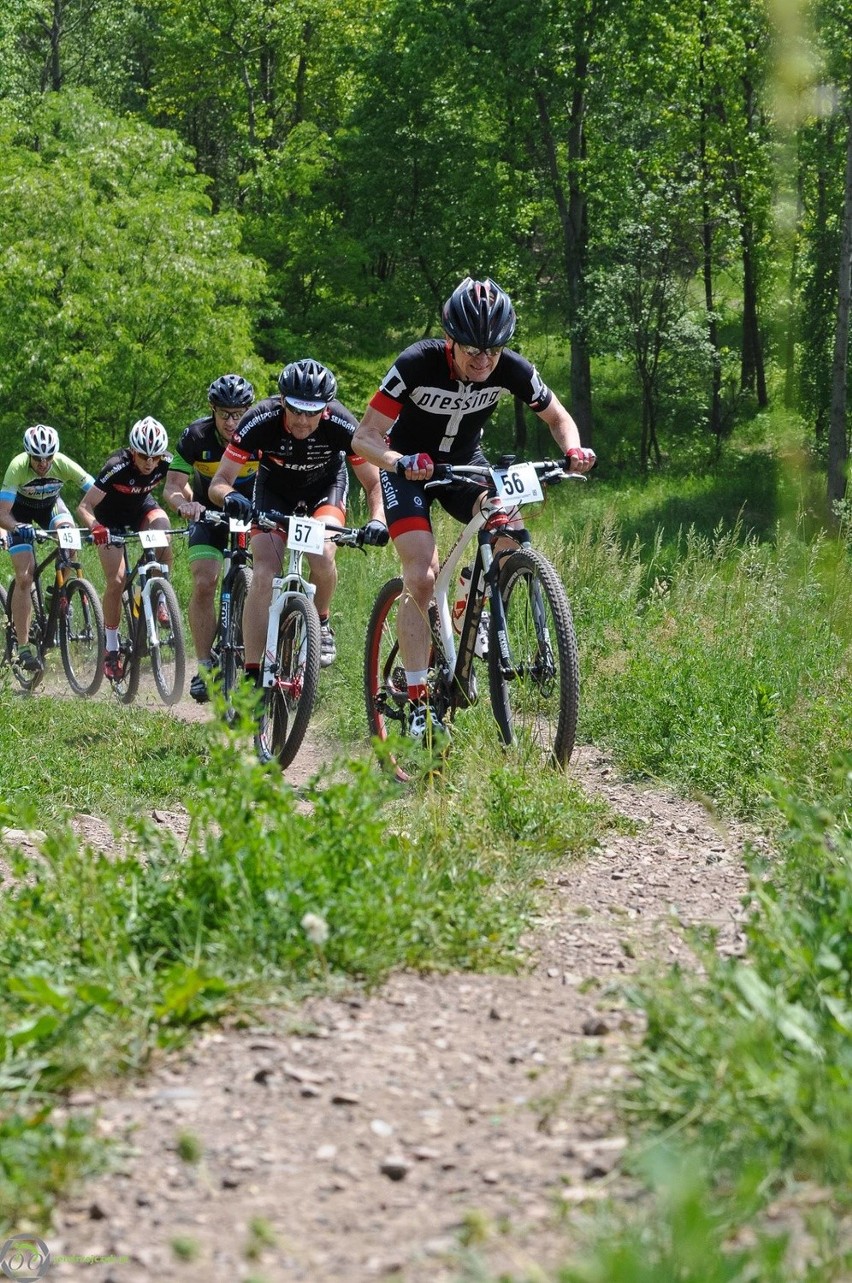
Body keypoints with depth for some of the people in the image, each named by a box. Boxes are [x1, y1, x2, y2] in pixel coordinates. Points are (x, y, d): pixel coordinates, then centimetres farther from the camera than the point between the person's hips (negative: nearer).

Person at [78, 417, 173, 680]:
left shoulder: (166, 463, -25)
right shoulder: (117, 467, -34)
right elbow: (85, 506, -33)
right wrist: (95, 527, -52)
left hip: (142, 508, 3)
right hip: (111, 518, -3)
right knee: (116, 581, -15)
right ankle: (111, 649, -1)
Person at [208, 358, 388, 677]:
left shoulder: (342, 425, -33)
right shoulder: (260, 421, -33)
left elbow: (374, 483, -22)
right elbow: (219, 482, -28)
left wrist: (378, 519, -42)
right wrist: (230, 497, -51)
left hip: (325, 483, 0)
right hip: (275, 486, 0)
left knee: (322, 556, -28)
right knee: (263, 576, -18)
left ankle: (320, 623, 3)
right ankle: (252, 675, -14)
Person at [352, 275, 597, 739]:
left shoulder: (512, 370, -22)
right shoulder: (416, 365, -31)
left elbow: (557, 417, -5)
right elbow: (365, 436, -26)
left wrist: (573, 450, -27)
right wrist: (402, 462, -46)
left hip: (465, 462, 3)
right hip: (409, 467, -3)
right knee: (420, 578, -18)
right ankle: (417, 704, -15)